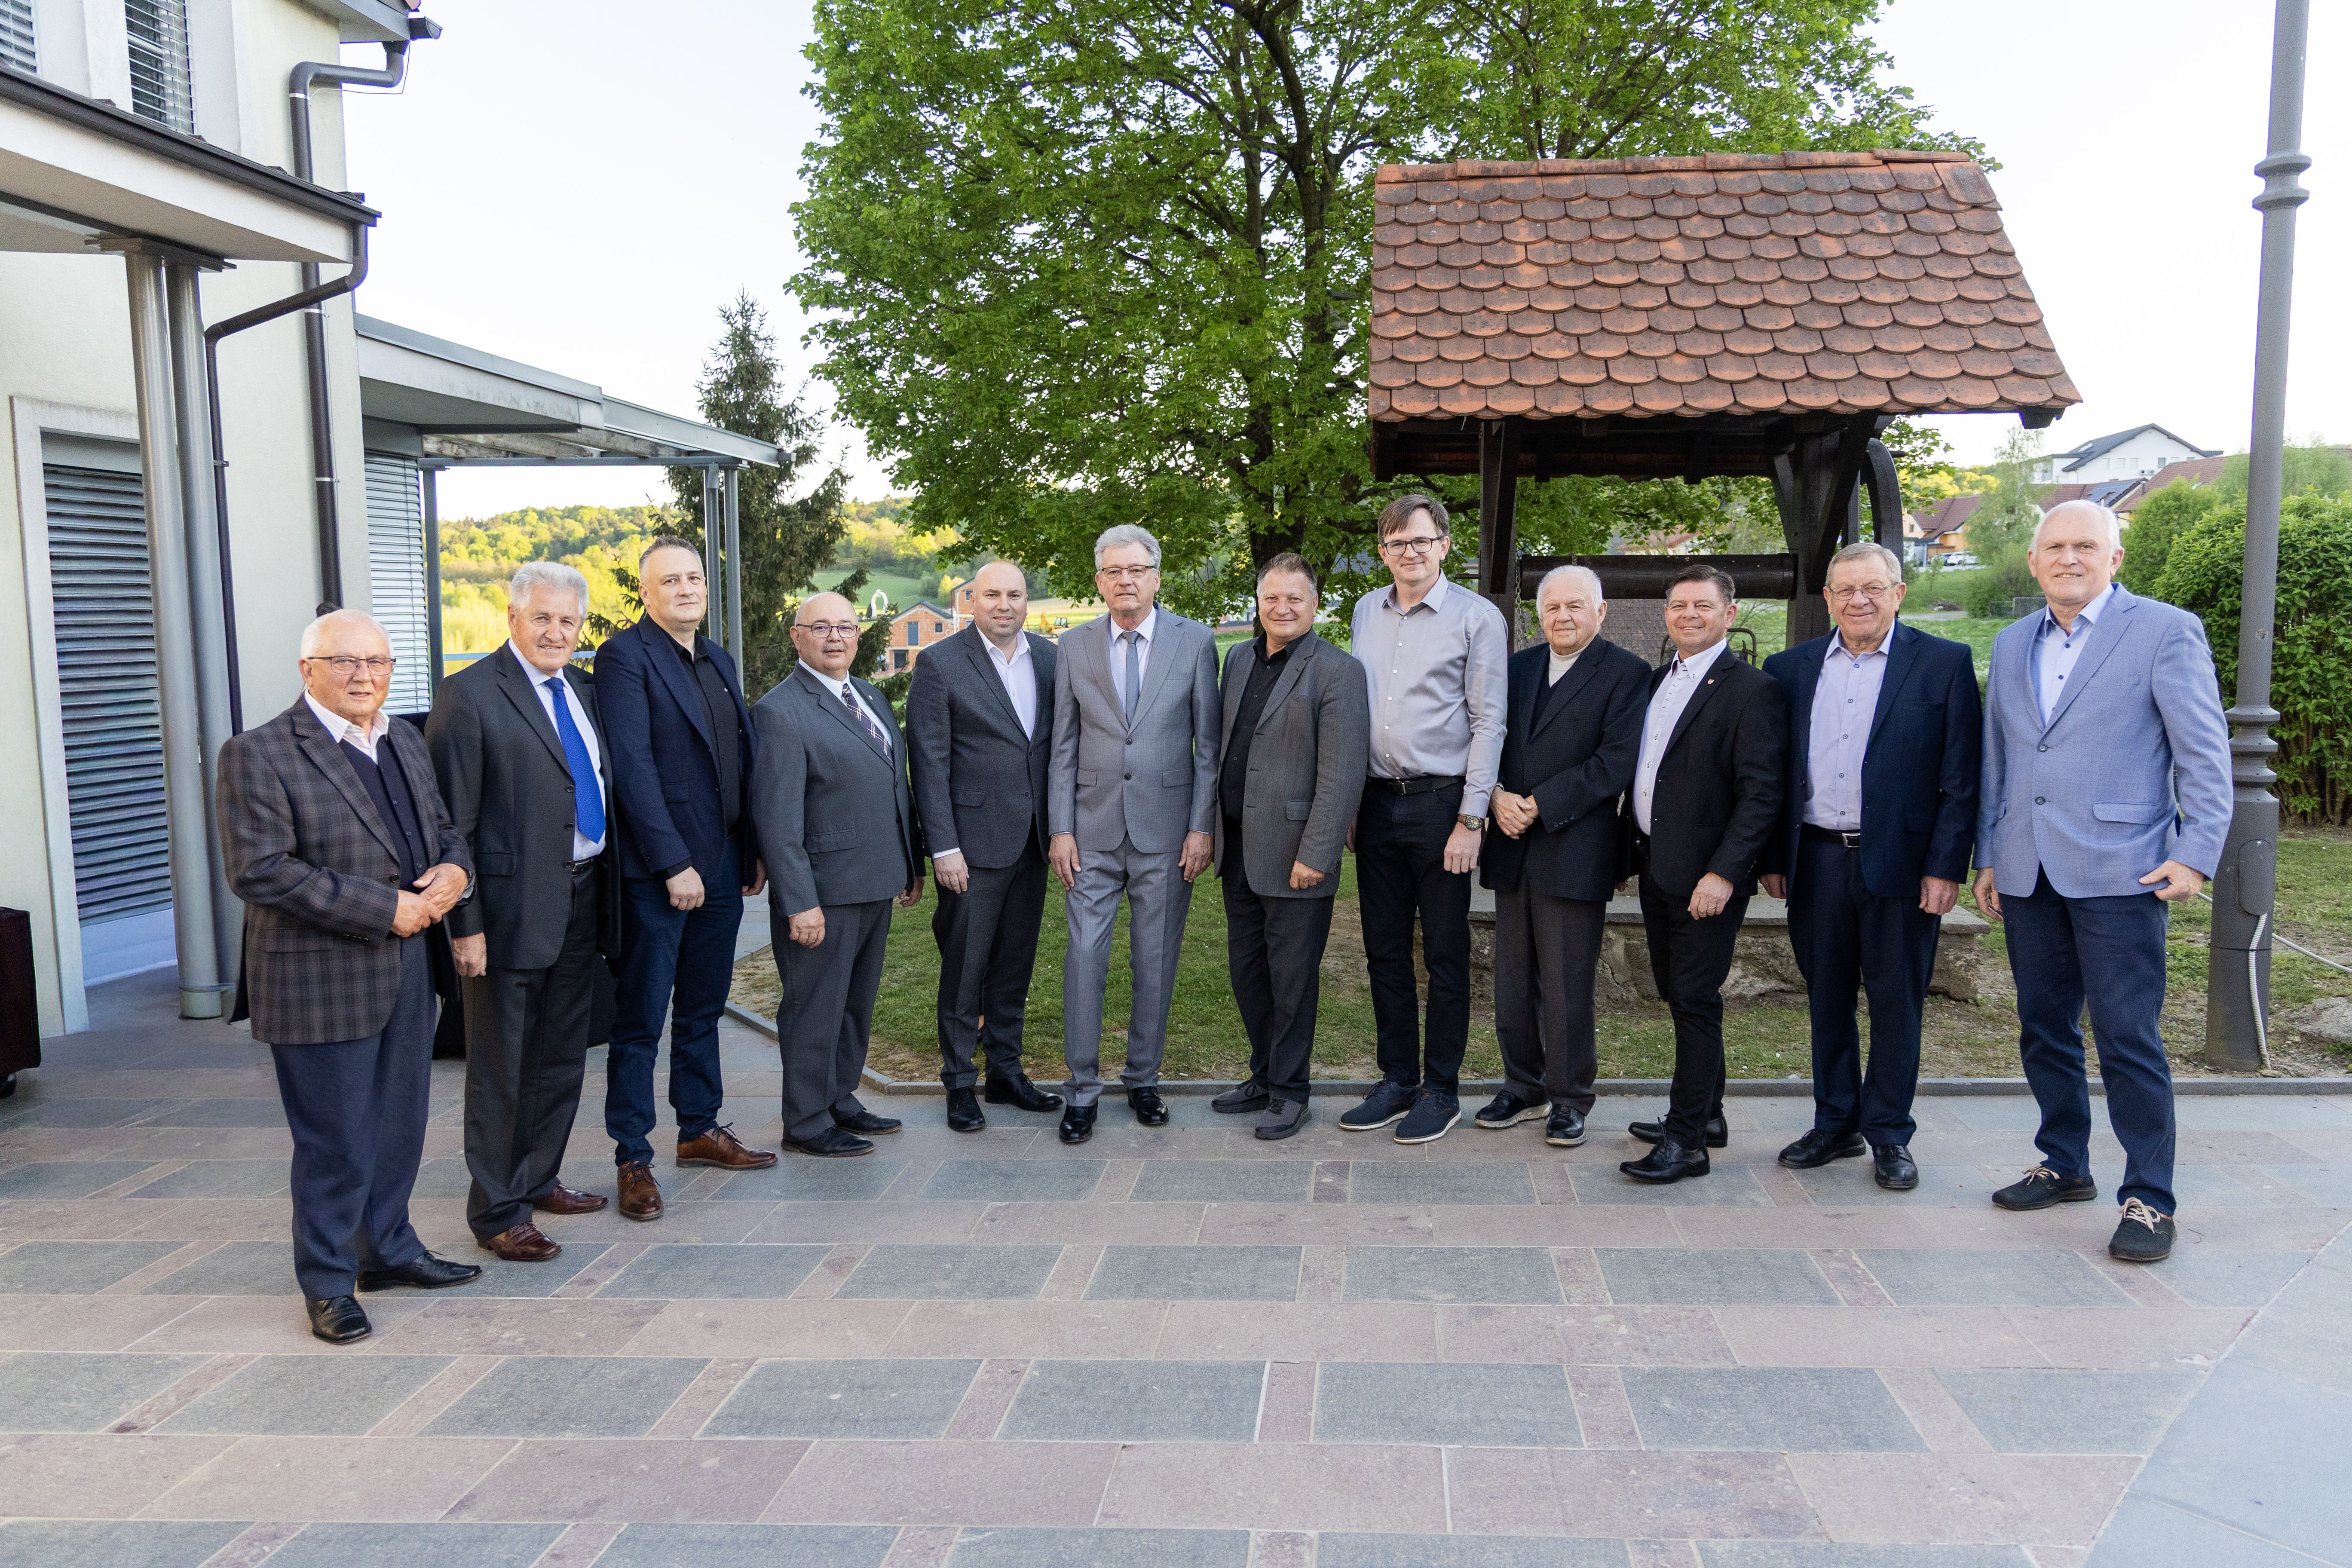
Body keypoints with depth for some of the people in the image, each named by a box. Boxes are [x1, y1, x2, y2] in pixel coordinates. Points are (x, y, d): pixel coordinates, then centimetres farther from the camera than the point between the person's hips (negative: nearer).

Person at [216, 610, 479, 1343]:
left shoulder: (405, 741, 12)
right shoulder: (258, 754, -11)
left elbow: (442, 828, 20)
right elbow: (259, 871, -19)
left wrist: (455, 870, -5)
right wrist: (382, 909, -21)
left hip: (406, 972, 7)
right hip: (323, 982, -7)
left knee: (400, 1125, 18)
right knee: (336, 1143, 2)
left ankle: (389, 1249, 35)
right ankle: (328, 1284, 19)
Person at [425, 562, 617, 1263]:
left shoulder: (583, 691, 12)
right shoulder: (470, 695, -11)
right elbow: (453, 823, -13)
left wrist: (605, 890, 11)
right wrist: (466, 923, -16)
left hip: (581, 904, 8)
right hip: (514, 908, -7)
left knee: (563, 1059, 19)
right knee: (501, 1069, 4)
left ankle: (539, 1180, 35)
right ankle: (498, 1212, 15)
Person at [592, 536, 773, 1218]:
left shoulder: (718, 661, 14)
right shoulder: (626, 654, -10)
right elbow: (633, 766, -17)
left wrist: (754, 850, 11)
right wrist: (674, 864, -19)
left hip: (721, 866, 8)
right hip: (657, 873, -7)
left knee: (703, 1009, 18)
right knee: (640, 1021, 1)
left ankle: (700, 1129, 30)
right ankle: (633, 1158, 10)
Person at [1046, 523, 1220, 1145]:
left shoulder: (1195, 642, 2)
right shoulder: (1074, 648, 6)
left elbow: (1208, 743, 2)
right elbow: (1064, 747, 7)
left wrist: (1202, 826, -4)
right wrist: (1060, 829, 0)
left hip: (1166, 830, -1)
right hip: (1093, 830, 1)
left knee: (1156, 964, 7)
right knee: (1085, 959, -2)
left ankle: (1143, 1081, 23)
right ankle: (1082, 1092, 9)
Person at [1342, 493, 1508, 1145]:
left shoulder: (1477, 617, -5)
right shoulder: (1366, 612, 11)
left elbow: (1488, 722, -7)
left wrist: (1470, 820, -12)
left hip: (1441, 803, -5)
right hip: (1377, 801, 5)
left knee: (1446, 955, 3)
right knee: (1384, 949, 11)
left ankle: (1440, 1090, 15)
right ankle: (1397, 1080, 23)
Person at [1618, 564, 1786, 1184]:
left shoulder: (1751, 690, -10)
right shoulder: (1658, 680, 14)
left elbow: (1761, 795, -16)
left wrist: (1723, 874, -22)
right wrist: (1633, 847, 11)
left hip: (1705, 876, -8)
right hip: (1655, 867, 8)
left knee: (1696, 1002, -3)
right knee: (1678, 994, 16)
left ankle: (1686, 1140, 3)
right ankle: (1705, 1113, 30)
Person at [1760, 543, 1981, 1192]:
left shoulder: (1945, 664, -2)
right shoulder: (1791, 669, 8)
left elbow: (1962, 778, -4)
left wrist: (1946, 867, -10)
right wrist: (1773, 858, 5)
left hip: (1901, 864, -3)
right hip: (1817, 862, 3)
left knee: (1896, 1004, 6)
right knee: (1826, 1000, 12)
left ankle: (1889, 1136, 20)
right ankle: (1836, 1125, 26)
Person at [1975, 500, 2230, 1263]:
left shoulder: (2167, 632, -3)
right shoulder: (2012, 644, 14)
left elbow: (2205, 754, -5)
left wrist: (2196, 855, -12)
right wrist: (1989, 856, 15)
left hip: (2119, 873, -6)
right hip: (2028, 876, 6)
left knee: (2129, 1041, -4)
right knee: (2044, 1030, 13)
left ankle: (2150, 1200, 8)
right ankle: (2065, 1167, 28)